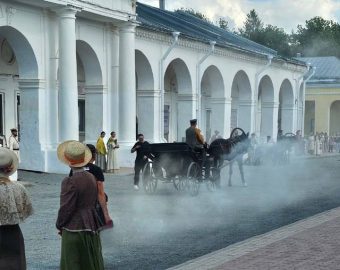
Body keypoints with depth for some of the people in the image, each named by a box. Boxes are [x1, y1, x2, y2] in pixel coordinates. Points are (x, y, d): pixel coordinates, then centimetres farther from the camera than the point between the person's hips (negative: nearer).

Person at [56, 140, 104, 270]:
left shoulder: (70, 182, -20)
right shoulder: (91, 177, 1)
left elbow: (66, 208, -16)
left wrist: (59, 225, 0)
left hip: (75, 228, -7)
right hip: (91, 226, 7)